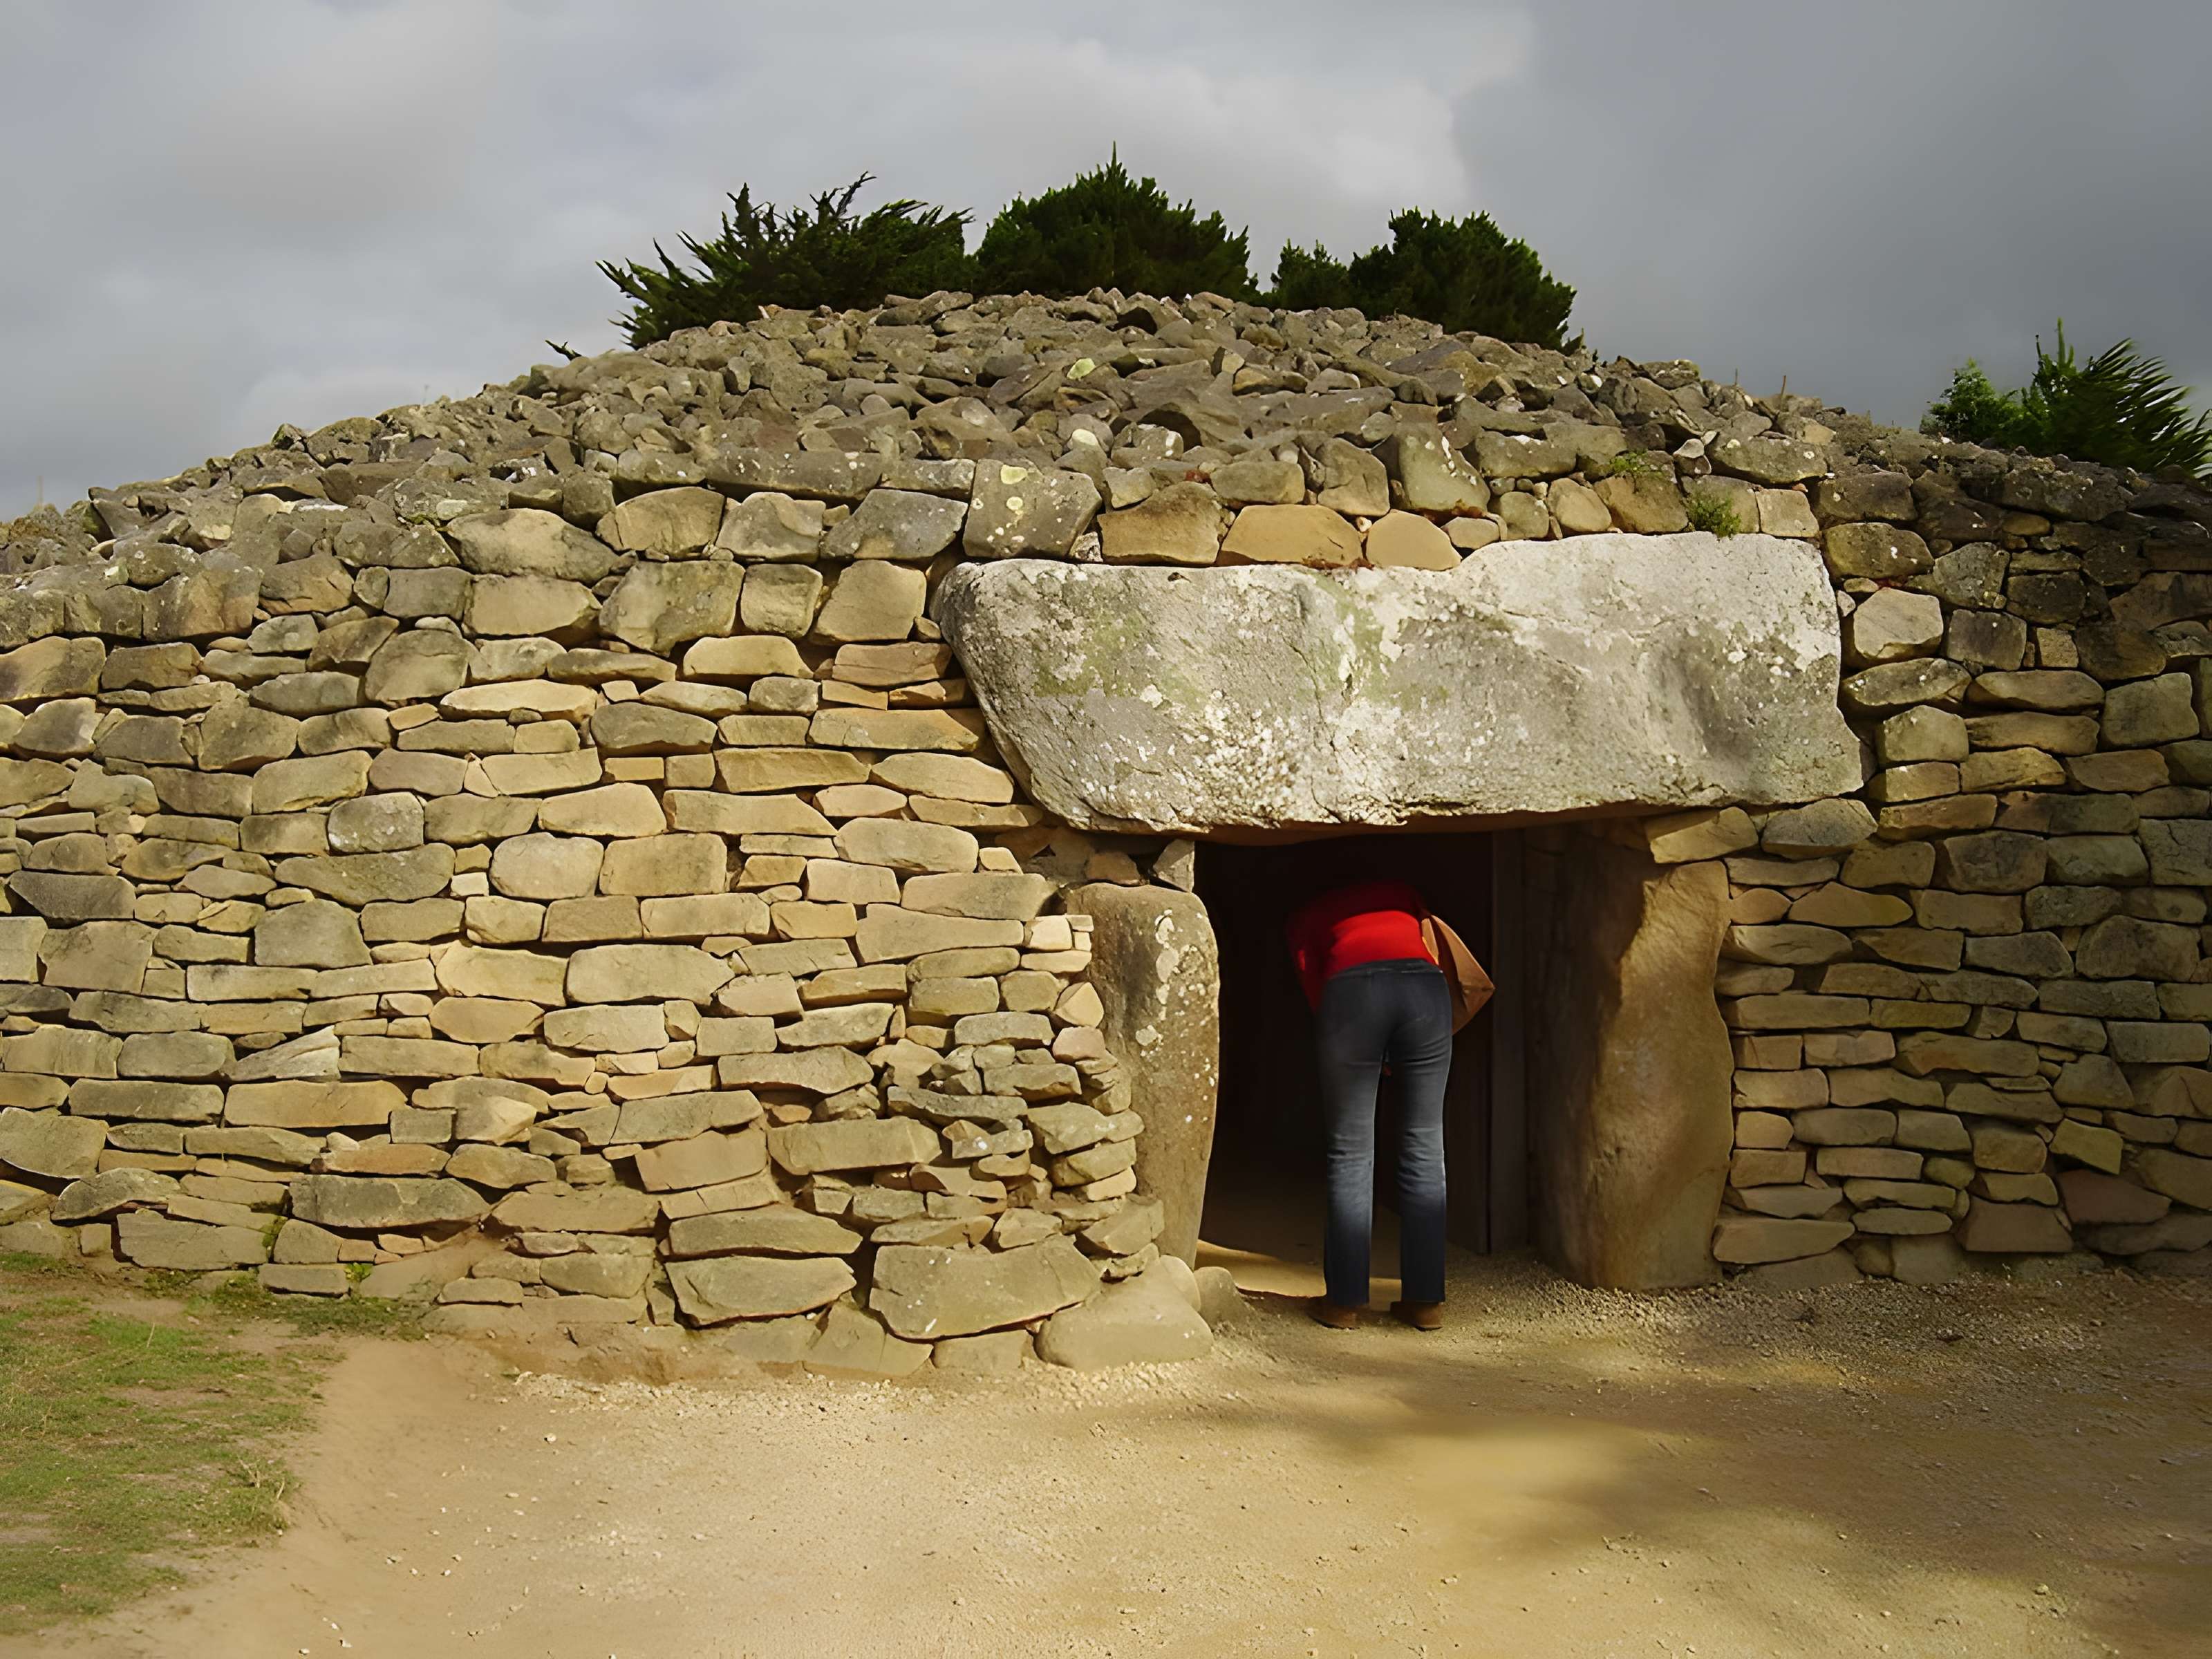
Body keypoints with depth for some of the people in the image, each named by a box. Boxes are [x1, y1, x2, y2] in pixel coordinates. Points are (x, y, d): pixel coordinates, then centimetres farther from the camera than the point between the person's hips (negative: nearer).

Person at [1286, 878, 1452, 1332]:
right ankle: (1425, 1300, 8)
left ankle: (1345, 1300, 8)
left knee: (1350, 1153, 7)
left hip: (1352, 990, -1)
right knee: (1424, 1147, 8)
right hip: (1426, 986, 1)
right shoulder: (1402, 893, 37)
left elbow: (1313, 985, 17)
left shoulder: (1308, 917, 31)